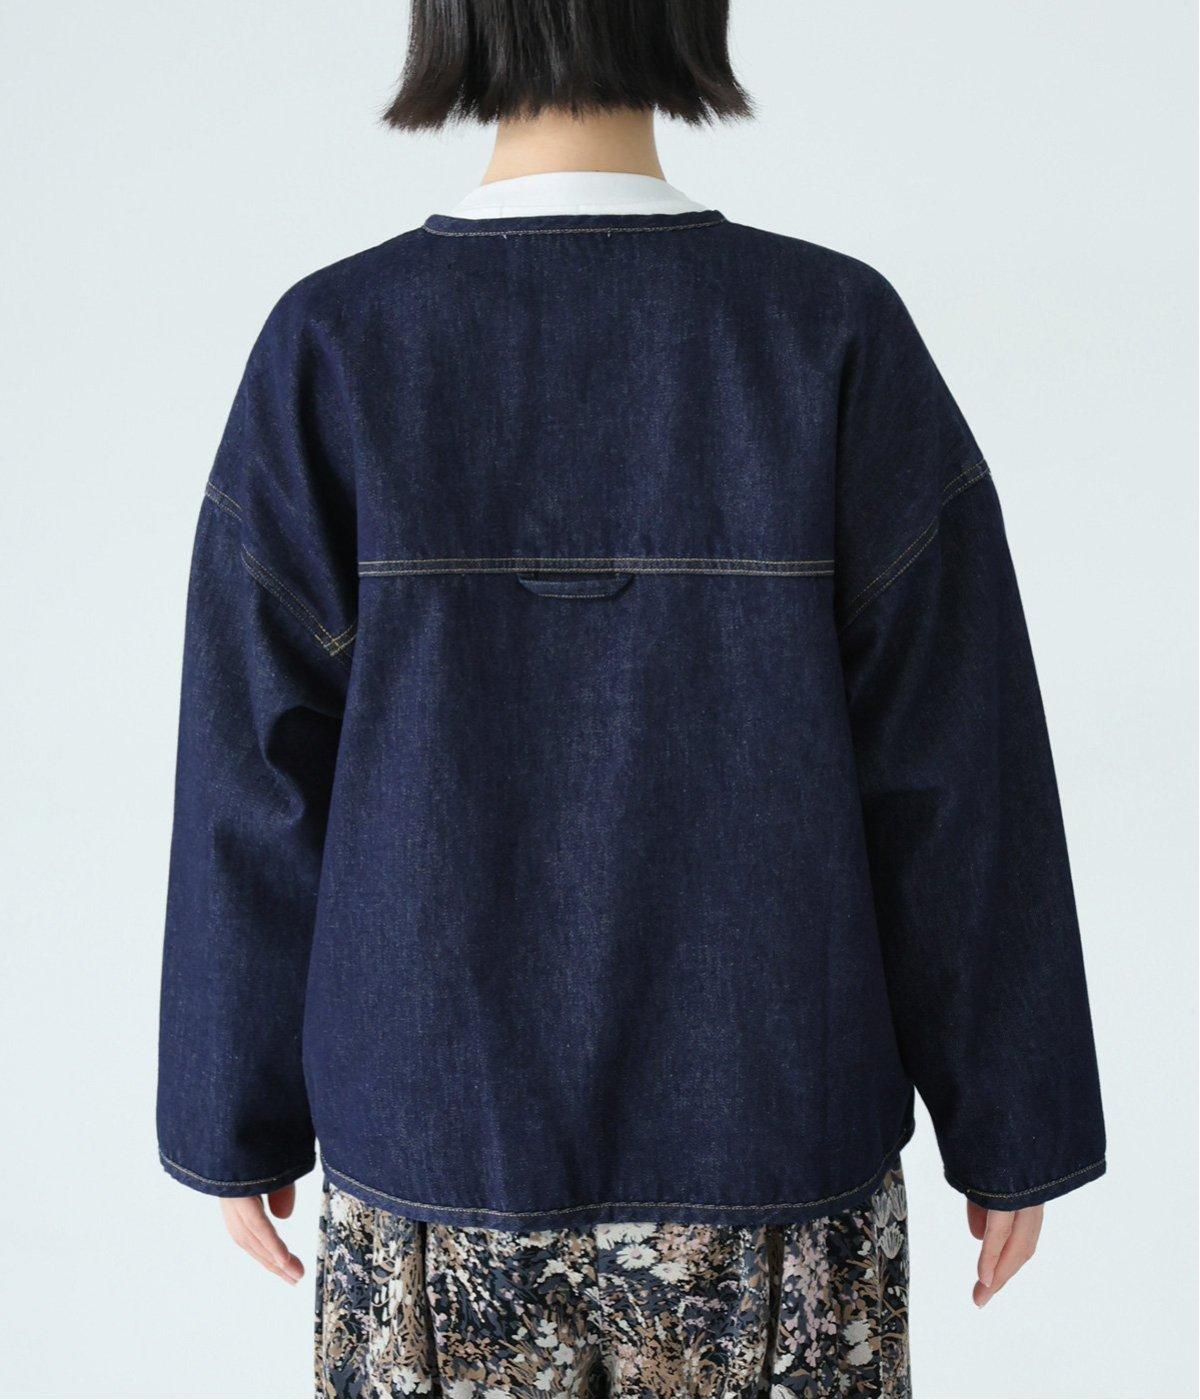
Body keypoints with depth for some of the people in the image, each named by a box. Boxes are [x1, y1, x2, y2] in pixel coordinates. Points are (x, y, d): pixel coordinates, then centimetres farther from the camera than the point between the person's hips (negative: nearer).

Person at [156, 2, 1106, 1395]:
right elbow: (955, 772, -11)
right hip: (763, 1137, 0)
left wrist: (240, 1113, 7)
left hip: (440, 1135, 1)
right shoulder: (838, 336, -13)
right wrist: (1014, 1118, 3)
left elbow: (262, 771, -8)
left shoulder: (329, 350, -11)